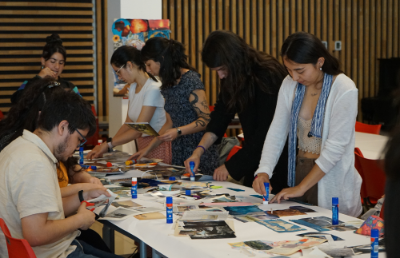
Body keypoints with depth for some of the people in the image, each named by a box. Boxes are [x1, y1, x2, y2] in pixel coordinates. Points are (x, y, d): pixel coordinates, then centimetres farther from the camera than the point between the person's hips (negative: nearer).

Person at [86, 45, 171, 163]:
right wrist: (104, 146, 1)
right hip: (142, 146, 7)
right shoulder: (133, 88, 12)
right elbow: (128, 124, 12)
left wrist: (109, 144, -16)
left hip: (158, 147, -7)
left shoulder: (153, 89, -17)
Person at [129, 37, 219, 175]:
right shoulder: (168, 84, 13)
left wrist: (178, 131, -25)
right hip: (179, 152, 7)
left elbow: (206, 119, -14)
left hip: (199, 153, -7)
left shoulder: (190, 80, -11)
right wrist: (148, 148, 16)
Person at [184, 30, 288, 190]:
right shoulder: (231, 78, 3)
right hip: (254, 158, 7)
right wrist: (199, 150, -6)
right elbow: (220, 117, 8)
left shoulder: (267, 77, -20)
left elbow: (265, 131, -20)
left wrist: (231, 166, -16)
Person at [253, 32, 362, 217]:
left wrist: (302, 187, -18)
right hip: (299, 171, 5)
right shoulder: (289, 85, 1)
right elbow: (277, 132, 2)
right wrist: (263, 172, -13)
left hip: (331, 181, -5)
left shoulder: (344, 90, -17)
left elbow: (336, 146, -19)